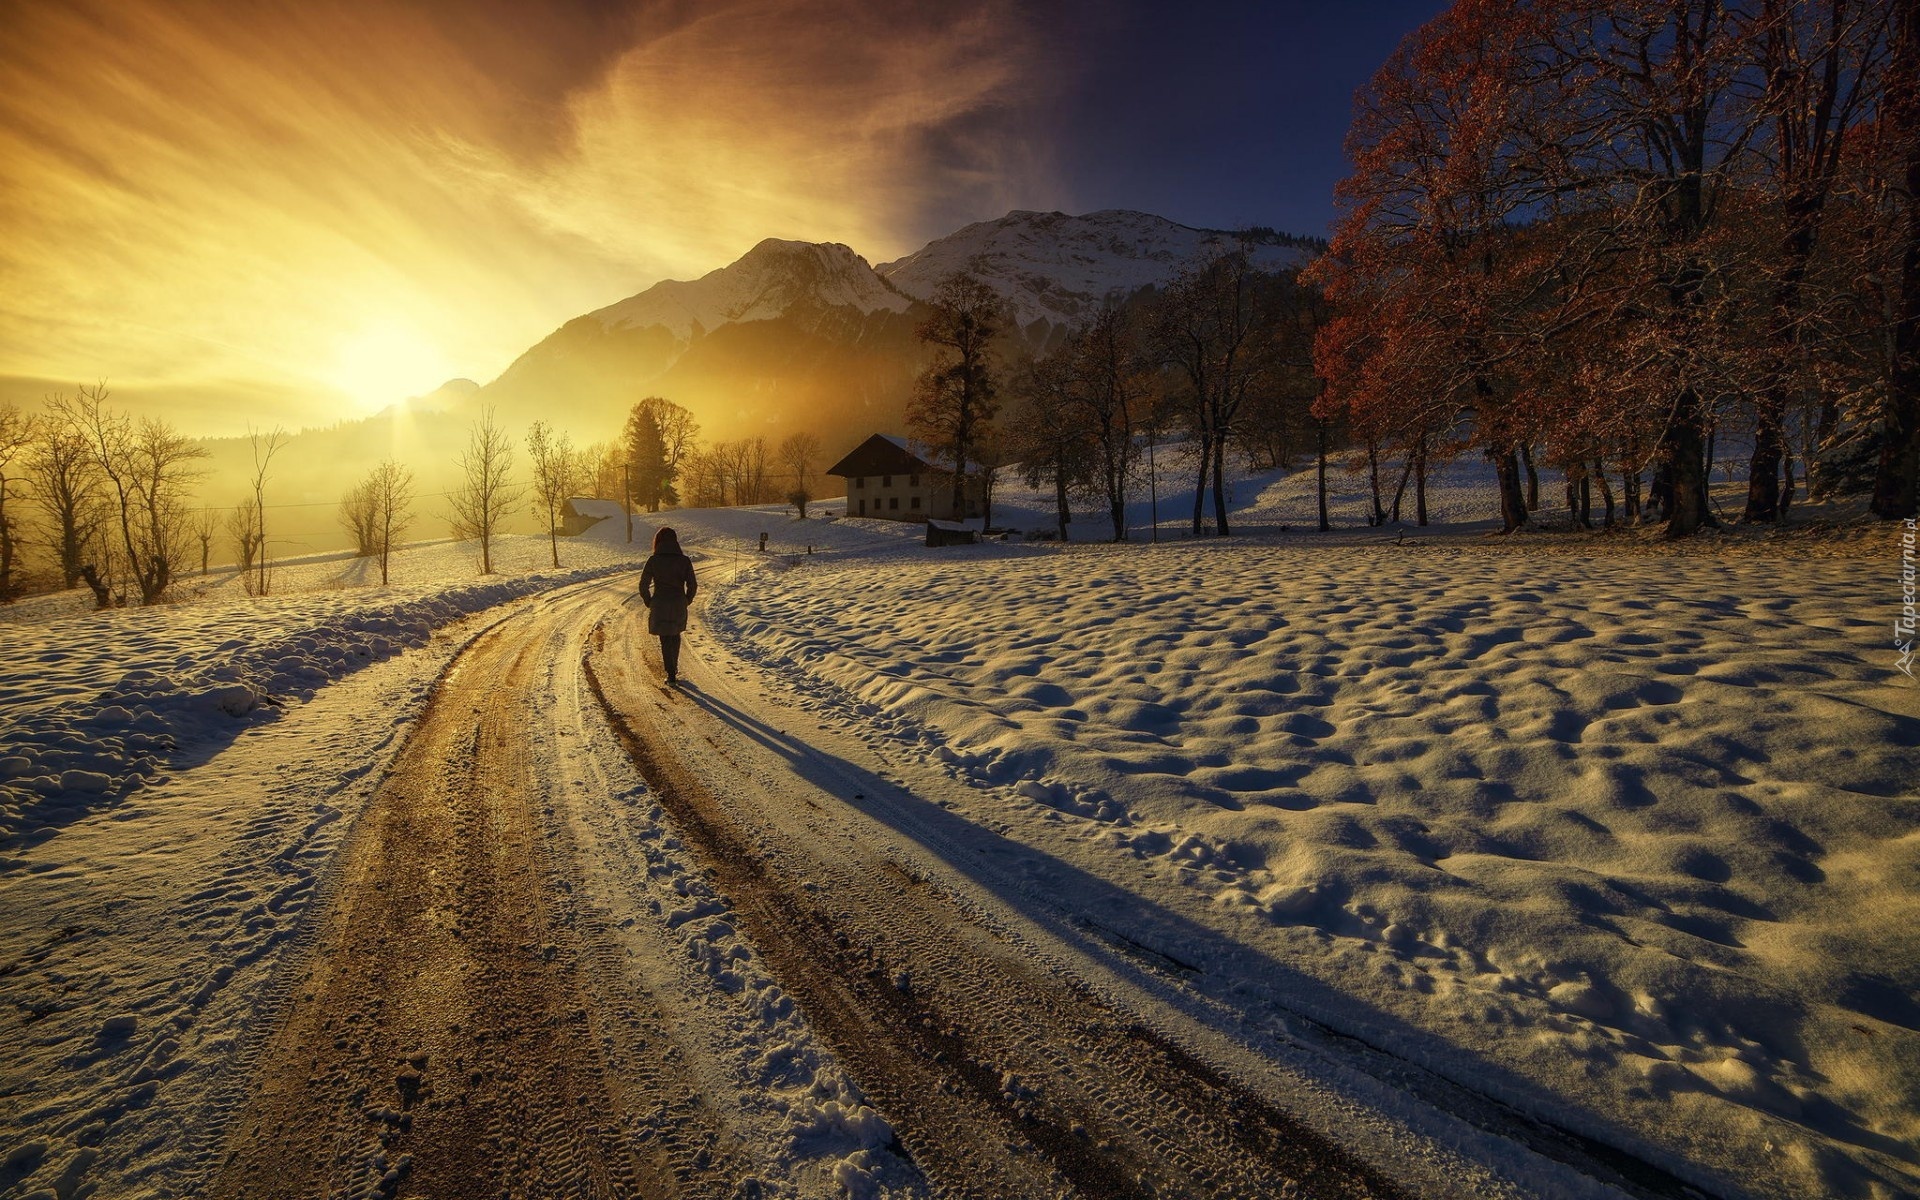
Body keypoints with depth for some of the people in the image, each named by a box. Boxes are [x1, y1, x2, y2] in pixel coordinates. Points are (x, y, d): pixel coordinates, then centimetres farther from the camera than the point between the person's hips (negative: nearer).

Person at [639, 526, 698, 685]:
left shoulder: (653, 560, -9)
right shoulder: (684, 560, -6)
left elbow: (643, 585, -8)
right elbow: (692, 586, -6)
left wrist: (649, 603, 6)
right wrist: (686, 601, 10)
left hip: (659, 605, -2)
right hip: (679, 605, 2)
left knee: (665, 640, 8)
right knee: (675, 636, 24)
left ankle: (671, 674, 7)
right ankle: (674, 667, 35)